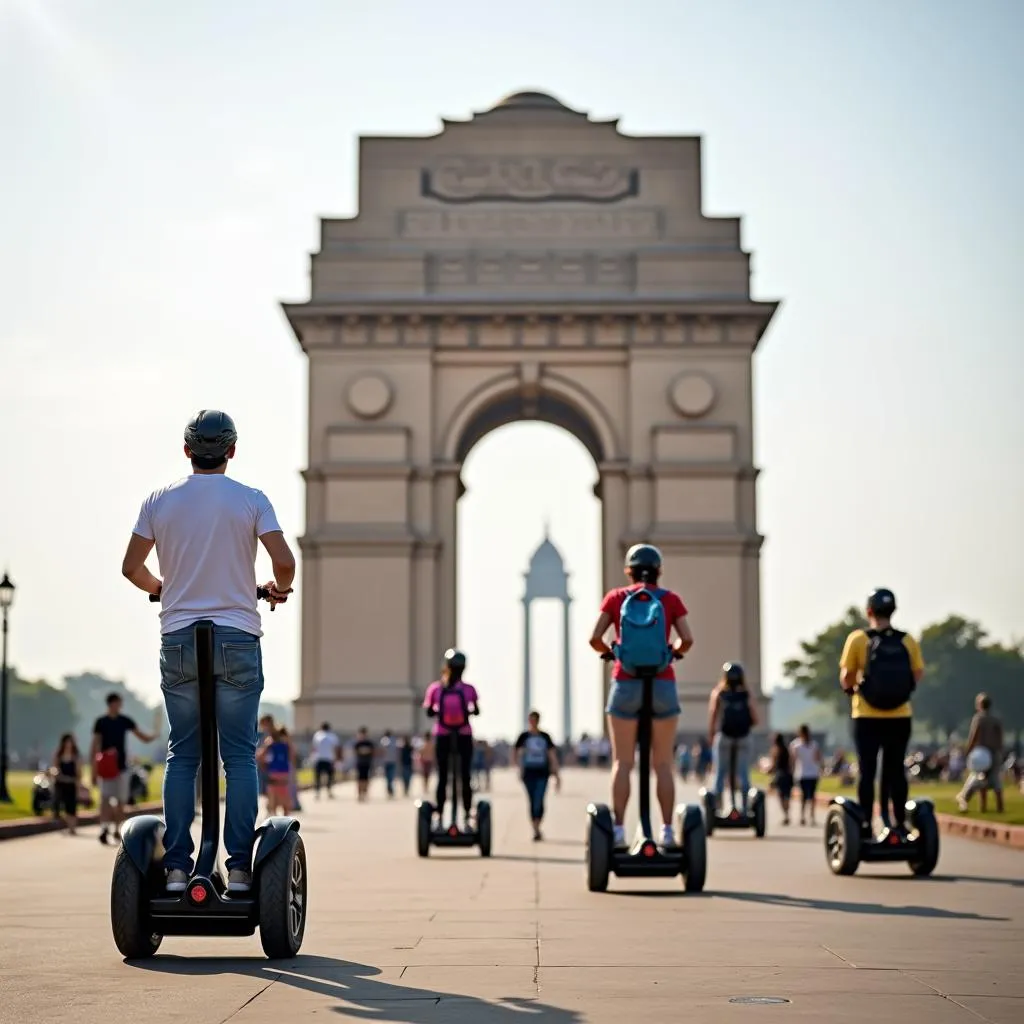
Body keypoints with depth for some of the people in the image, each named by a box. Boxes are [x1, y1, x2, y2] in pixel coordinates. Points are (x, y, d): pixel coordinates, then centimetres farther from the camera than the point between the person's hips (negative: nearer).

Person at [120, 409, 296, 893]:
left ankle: (177, 867, 4)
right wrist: (279, 590, 12)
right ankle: (239, 867, -1)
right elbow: (284, 561, -10)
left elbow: (131, 567, 6)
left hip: (178, 639, 2)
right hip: (237, 639, -2)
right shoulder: (251, 500, -1)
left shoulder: (160, 501, 4)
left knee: (181, 756, 7)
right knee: (239, 756, 2)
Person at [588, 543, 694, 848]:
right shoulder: (670, 599, 6)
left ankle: (618, 829, -3)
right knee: (663, 764, 5)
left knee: (622, 762, 4)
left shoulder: (616, 597, 5)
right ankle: (667, 830, 1)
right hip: (663, 684, 0)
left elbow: (595, 637, -3)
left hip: (626, 683, 0)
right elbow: (687, 639, -3)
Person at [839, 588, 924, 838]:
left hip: (868, 717, -2)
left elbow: (846, 678, -9)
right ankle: (899, 823, 12)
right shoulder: (907, 641, -1)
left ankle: (866, 825, 5)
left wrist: (852, 687, 12)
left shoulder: (858, 639, -8)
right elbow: (918, 675, 1)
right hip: (900, 717, 2)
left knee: (867, 771, 5)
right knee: (896, 771, 11)